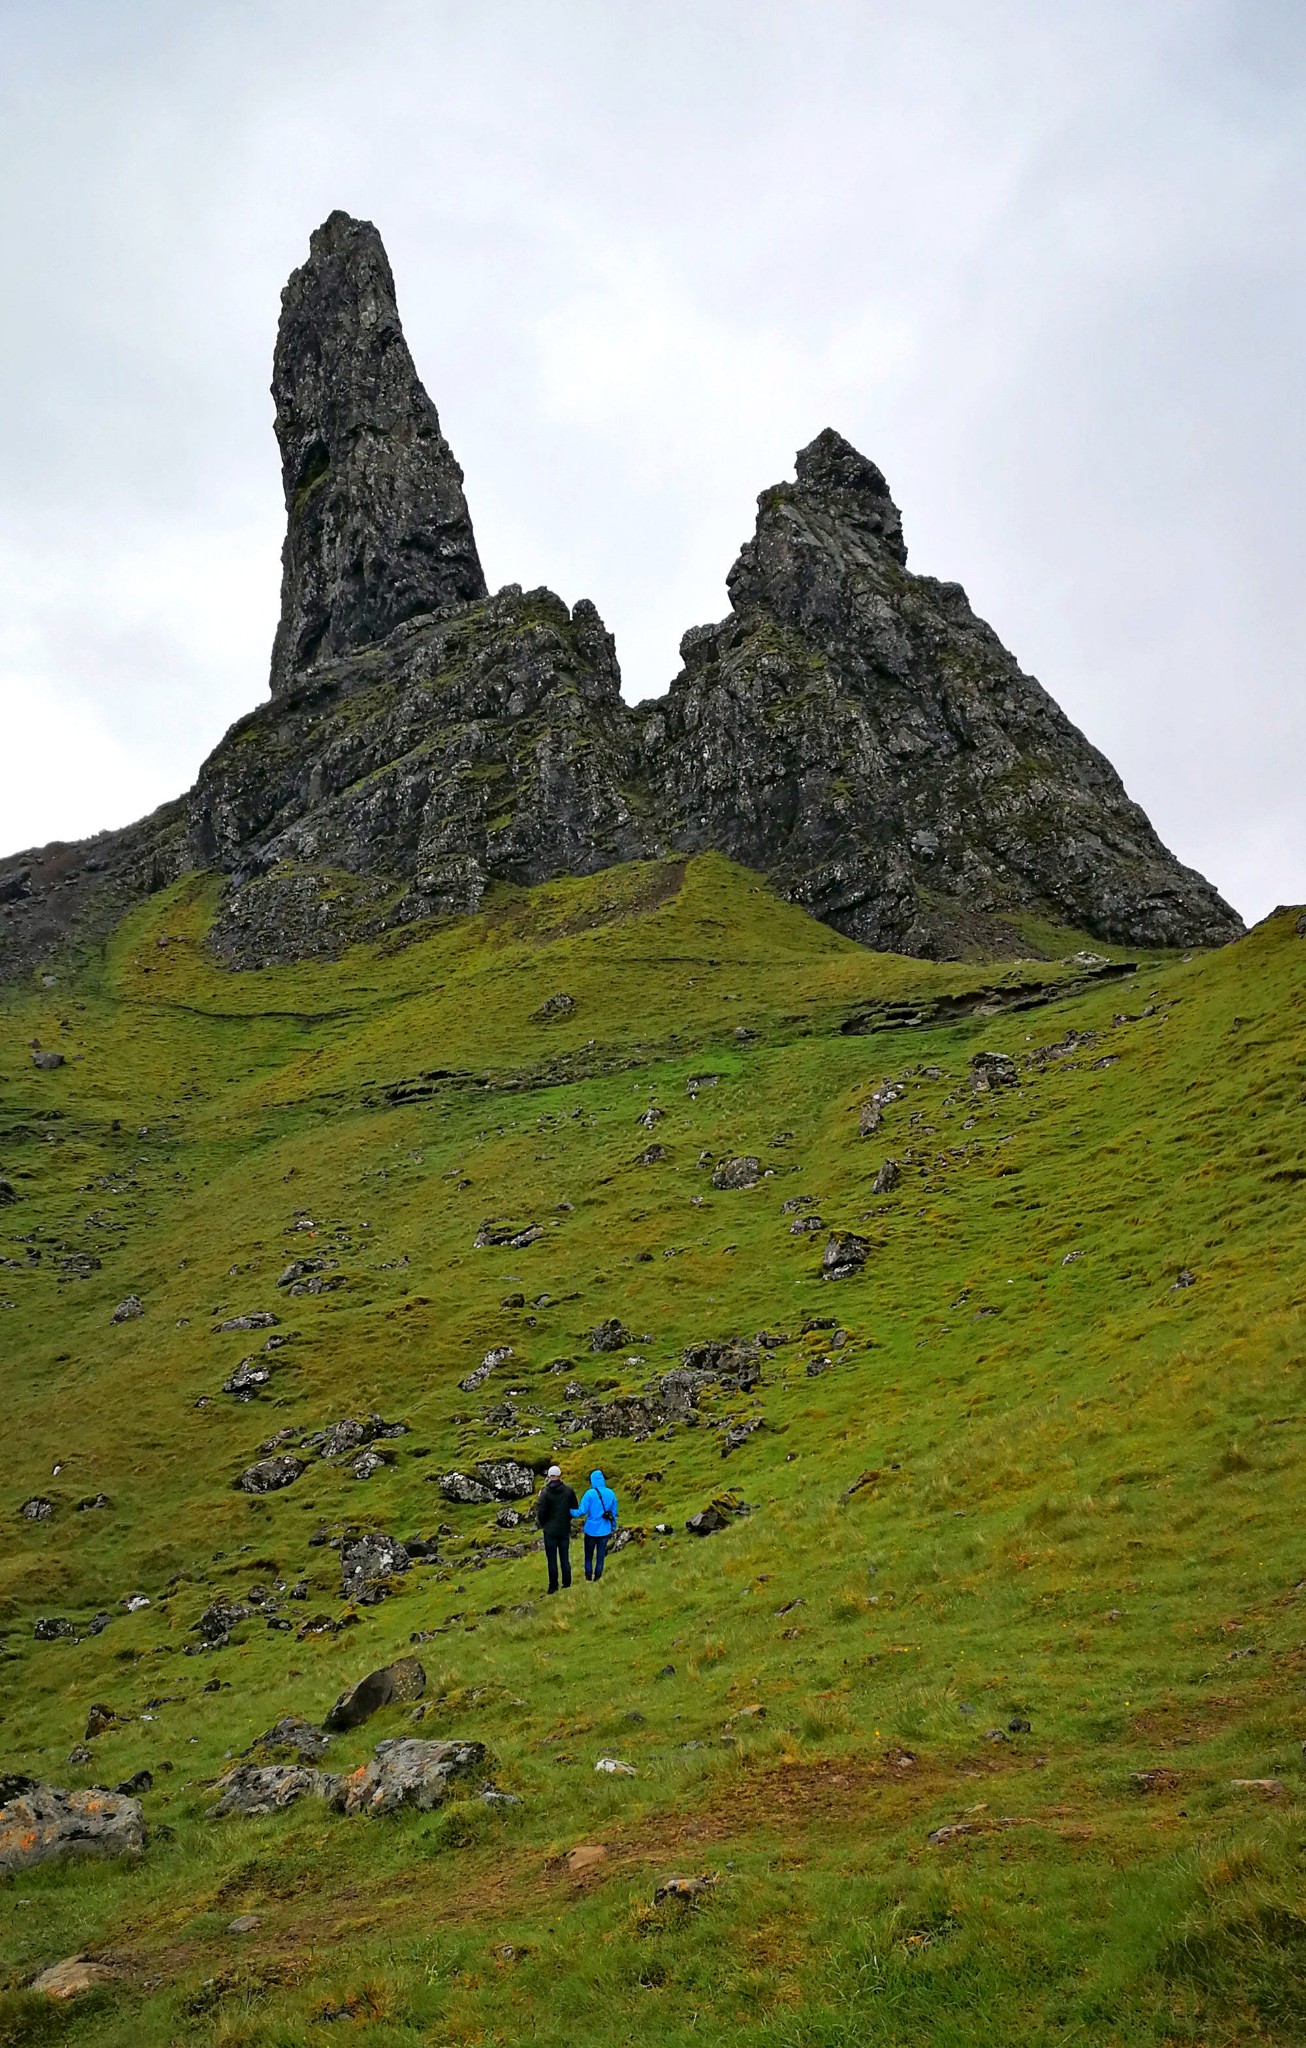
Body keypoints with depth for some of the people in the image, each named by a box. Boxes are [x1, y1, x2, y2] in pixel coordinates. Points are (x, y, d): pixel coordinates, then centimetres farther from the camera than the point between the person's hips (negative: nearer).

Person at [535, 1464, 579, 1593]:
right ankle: (567, 1585, 16)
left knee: (552, 1560, 5)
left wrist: (543, 1525, 6)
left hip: (550, 1531, -3)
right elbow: (575, 1509, 1)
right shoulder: (568, 1490, -4)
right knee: (565, 1559, 12)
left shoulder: (545, 1492, -14)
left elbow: (540, 1513, -13)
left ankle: (553, 1587, 9)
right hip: (565, 1530, 3)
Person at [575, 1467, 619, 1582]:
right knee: (600, 1556, 10)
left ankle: (588, 1577, 12)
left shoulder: (590, 1493, -13)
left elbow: (582, 1511, -16)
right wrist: (613, 1528, 18)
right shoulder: (610, 1493, 0)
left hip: (591, 1530, -3)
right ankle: (597, 1577, 11)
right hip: (605, 1531, 3)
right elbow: (614, 1513, 7)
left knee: (589, 1556, 13)